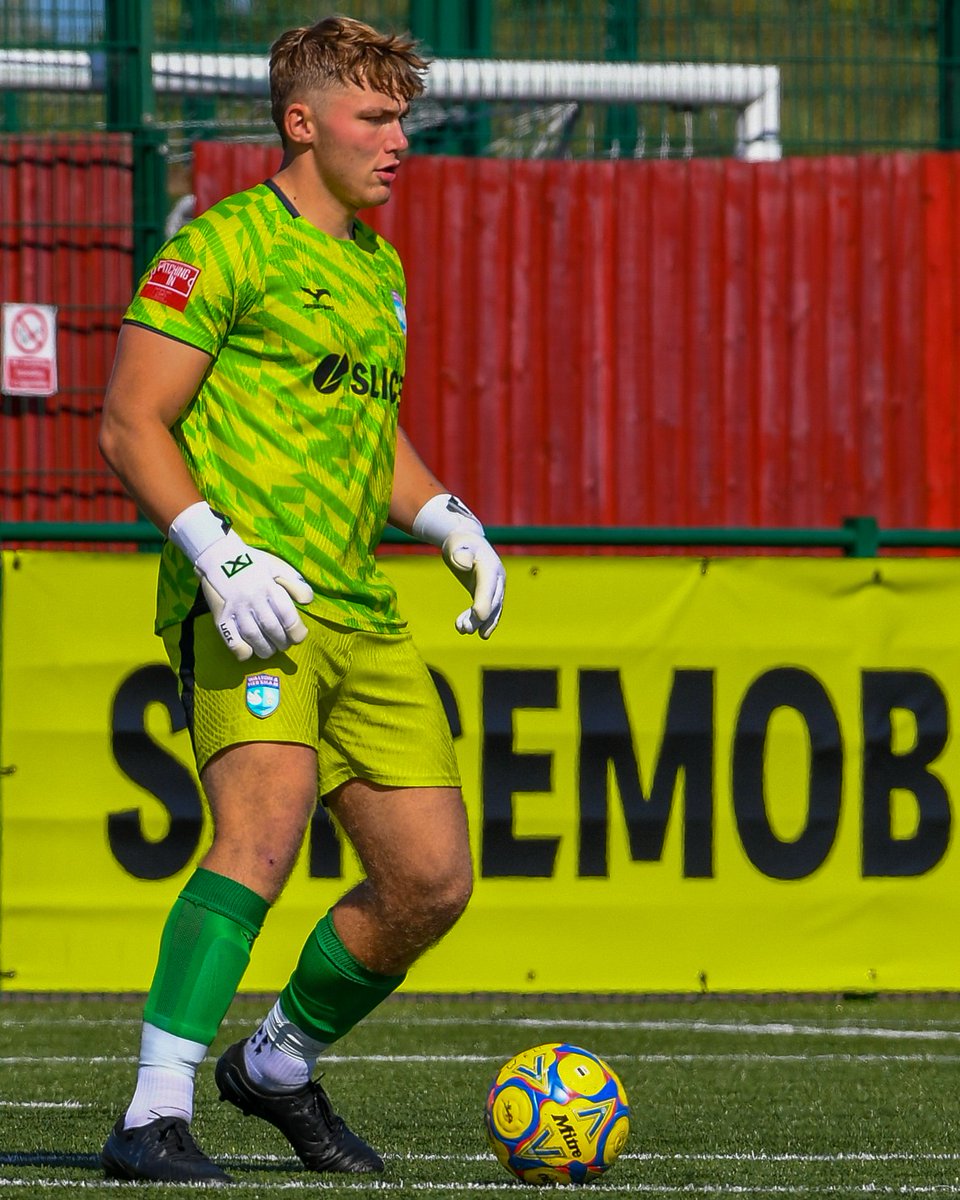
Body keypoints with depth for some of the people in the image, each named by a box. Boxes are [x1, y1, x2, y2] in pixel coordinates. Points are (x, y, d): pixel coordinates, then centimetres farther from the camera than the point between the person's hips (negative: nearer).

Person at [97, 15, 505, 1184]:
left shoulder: (376, 266, 21)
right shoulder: (227, 242, -5)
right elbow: (131, 423, -8)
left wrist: (449, 522, 16)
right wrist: (217, 555, -20)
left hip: (361, 609, 8)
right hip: (251, 606, -8)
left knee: (432, 880, 4)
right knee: (267, 823, -28)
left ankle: (280, 1065, 28)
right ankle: (153, 1121, -29)